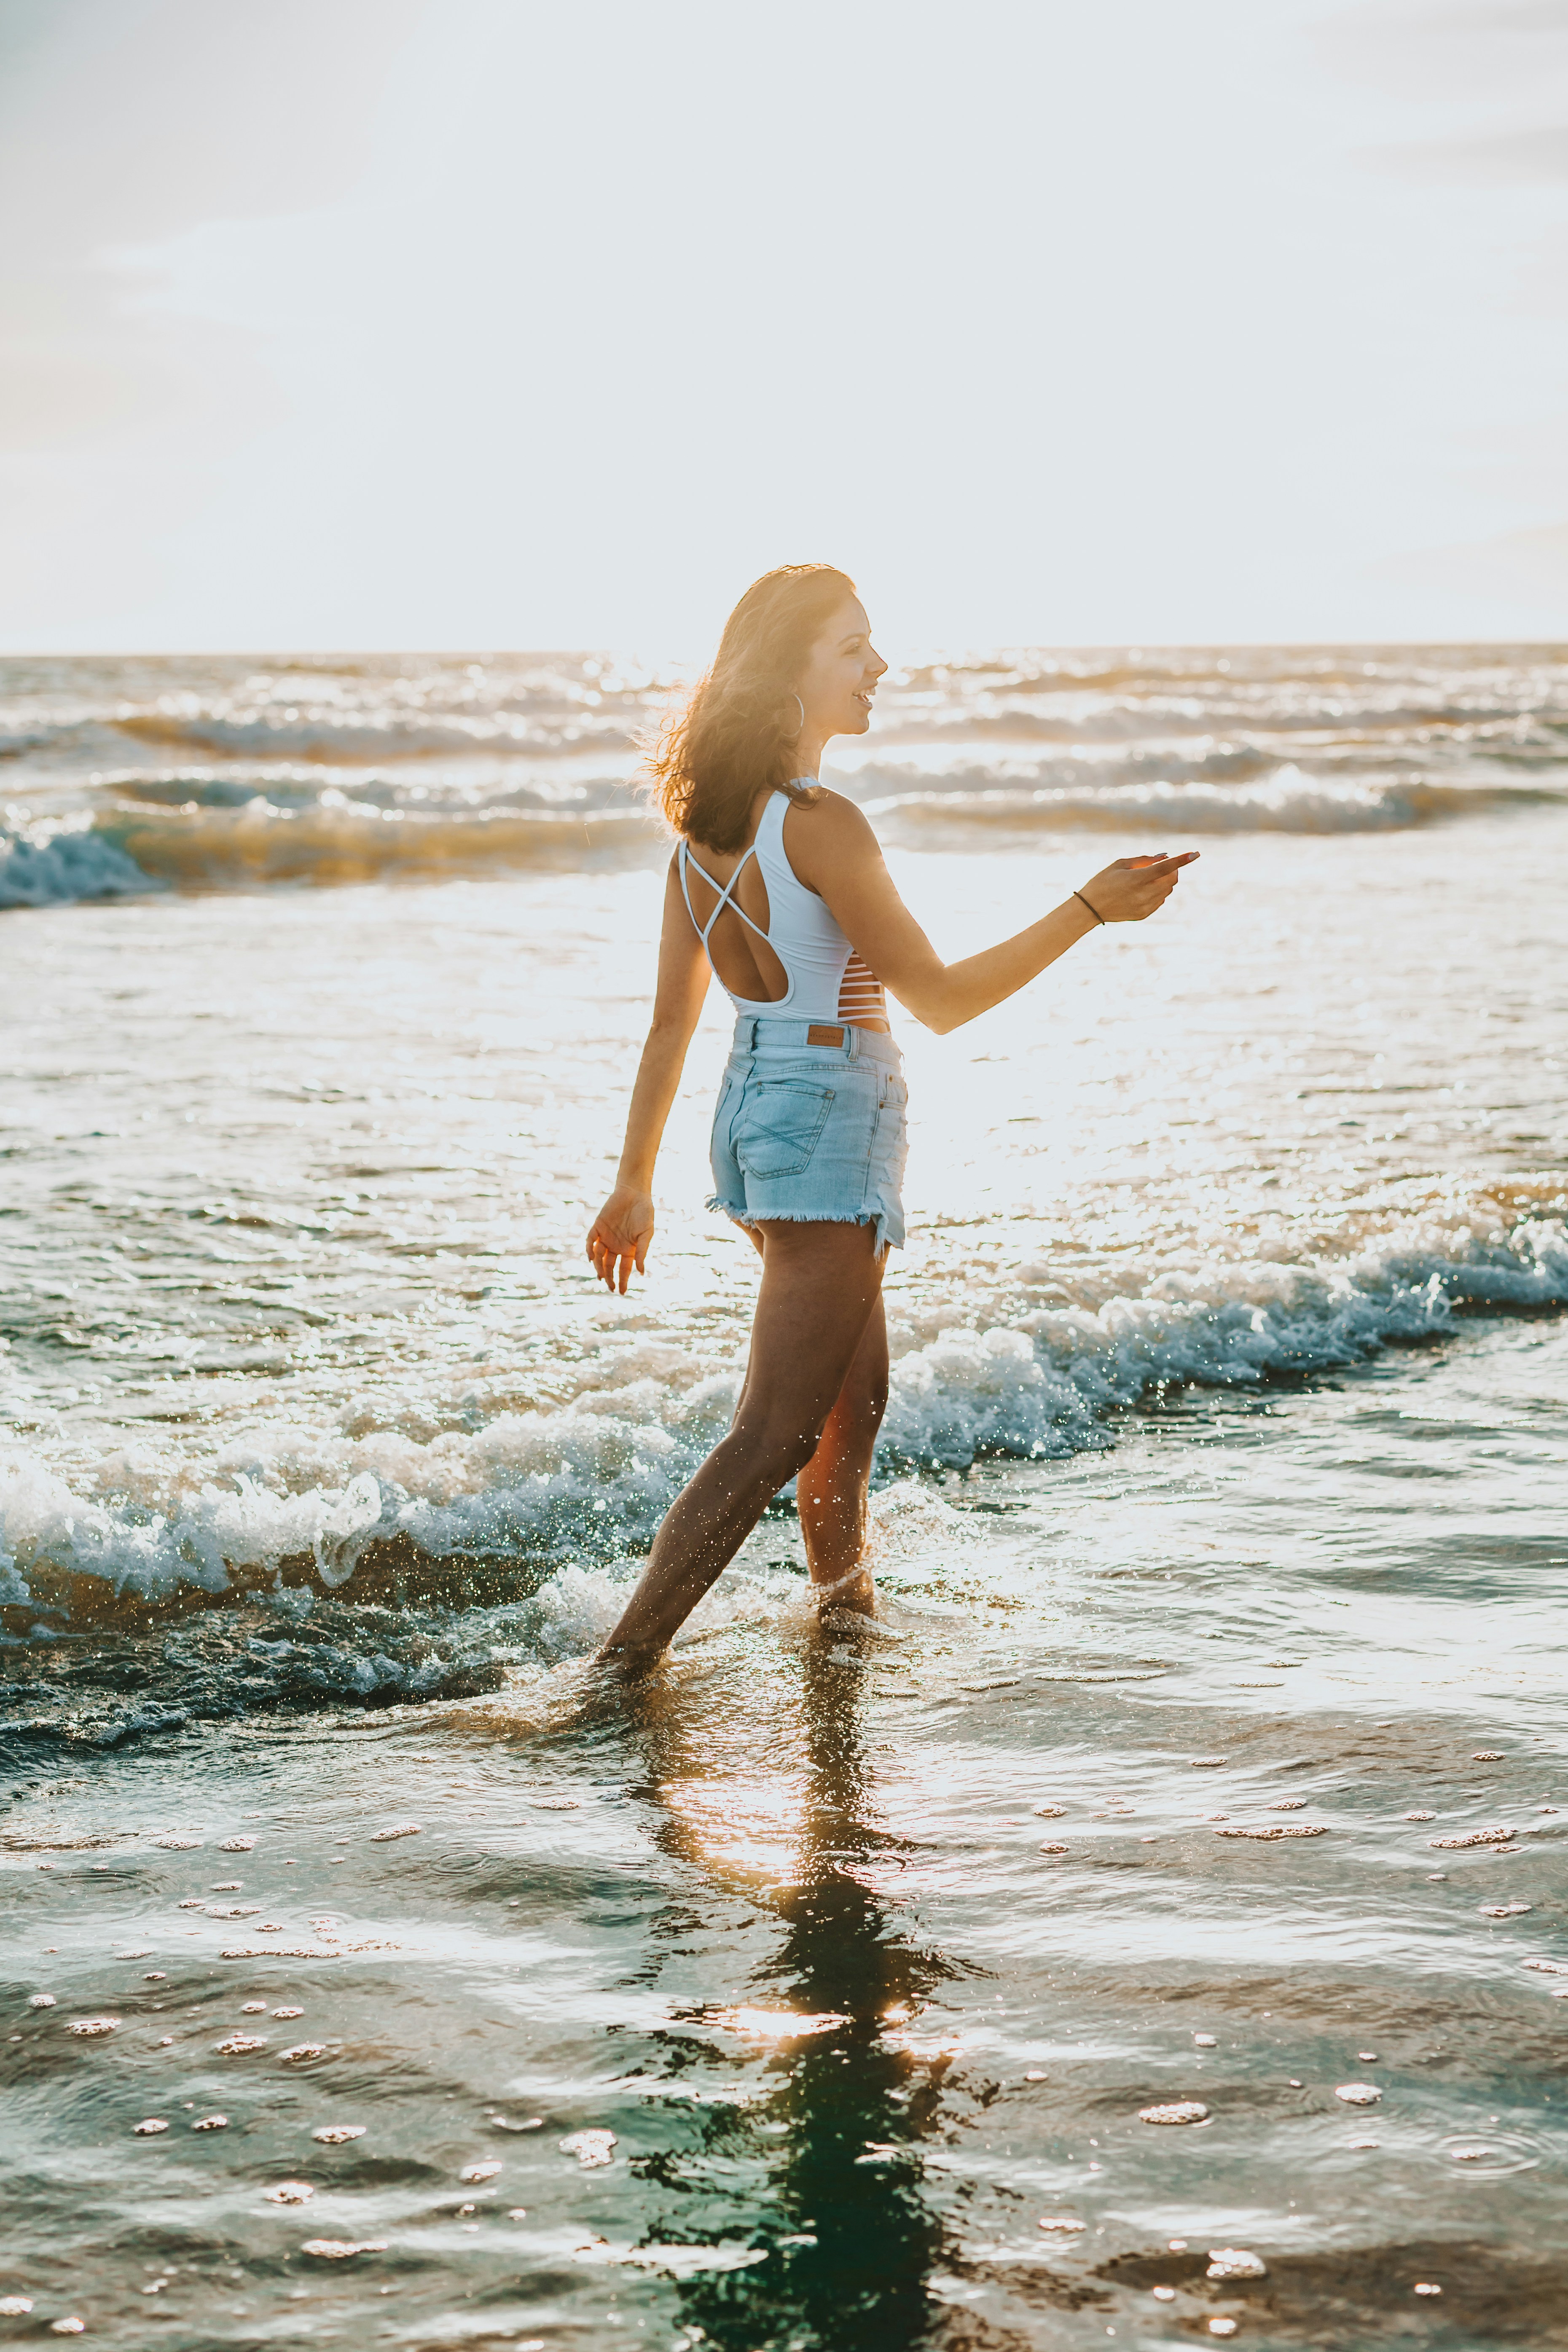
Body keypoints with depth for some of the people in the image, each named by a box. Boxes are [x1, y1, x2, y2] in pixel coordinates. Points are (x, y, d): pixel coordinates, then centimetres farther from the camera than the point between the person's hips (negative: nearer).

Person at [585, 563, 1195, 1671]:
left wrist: (636, 1184, 16)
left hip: (752, 1111, 9)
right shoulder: (820, 822, -20)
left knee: (857, 1389, 25)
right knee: (774, 1436, -5)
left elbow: (671, 1020, 10)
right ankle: (619, 1671, -6)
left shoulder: (705, 823, 5)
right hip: (829, 1121, -9)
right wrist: (1090, 908, -11)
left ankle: (843, 1601, 40)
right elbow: (940, 997, -15)